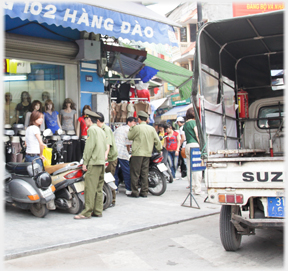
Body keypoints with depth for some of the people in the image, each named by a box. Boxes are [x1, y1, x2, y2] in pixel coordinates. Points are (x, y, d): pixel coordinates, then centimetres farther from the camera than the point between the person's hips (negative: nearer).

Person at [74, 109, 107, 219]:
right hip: (102, 162, 9)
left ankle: (87, 212, -8)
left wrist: (85, 162, -12)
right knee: (99, 188, 10)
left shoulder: (91, 129, -6)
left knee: (90, 188, -9)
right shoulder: (101, 131, 20)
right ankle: (98, 211, 13)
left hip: (93, 163, -9)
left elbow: (89, 147, -13)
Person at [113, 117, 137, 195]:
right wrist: (128, 151, 14)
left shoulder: (118, 128, 22)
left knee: (114, 171, 11)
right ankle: (128, 189, 5)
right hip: (122, 152, -7)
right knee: (126, 171, 2)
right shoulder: (129, 130, -1)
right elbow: (128, 144, -3)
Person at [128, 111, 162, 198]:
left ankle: (135, 192, 1)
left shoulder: (137, 127, -9)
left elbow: (130, 137, 3)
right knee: (144, 173, 10)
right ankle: (144, 192, 12)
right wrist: (159, 149, 23)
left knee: (135, 173, 0)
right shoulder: (152, 129, 7)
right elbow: (157, 141, 10)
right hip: (148, 153, 5)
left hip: (137, 153, -5)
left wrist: (131, 128, 17)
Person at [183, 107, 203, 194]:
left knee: (189, 168, 12)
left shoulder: (185, 124, 15)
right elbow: (197, 135, -10)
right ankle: (197, 189, -10)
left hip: (187, 145, 8)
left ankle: (192, 185, 19)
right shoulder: (193, 122, -6)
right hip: (194, 145, -8)